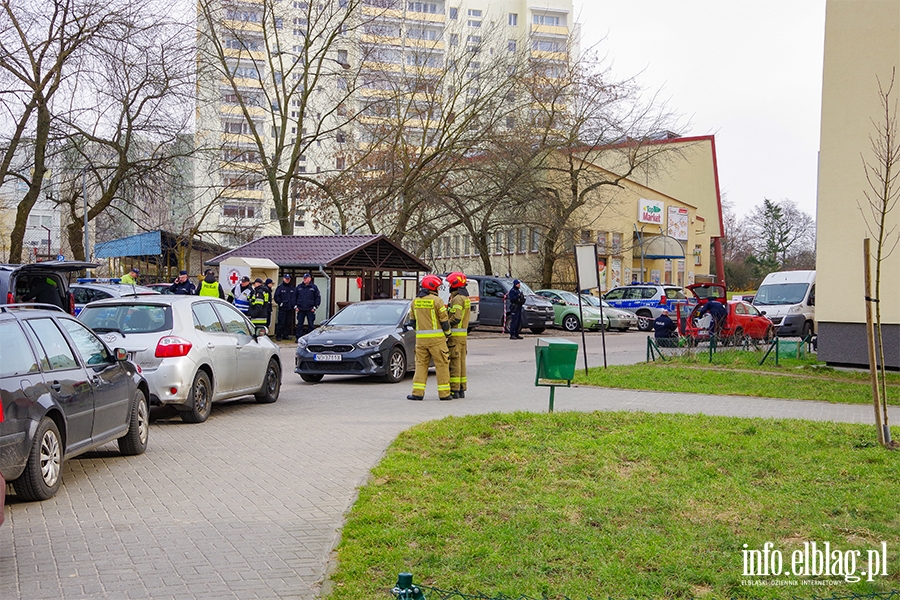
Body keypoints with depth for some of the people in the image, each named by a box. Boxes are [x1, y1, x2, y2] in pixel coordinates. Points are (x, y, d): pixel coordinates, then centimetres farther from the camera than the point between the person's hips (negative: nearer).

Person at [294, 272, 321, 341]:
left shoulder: (314, 287, 3)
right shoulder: (299, 287, 10)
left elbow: (318, 297, 4)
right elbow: (294, 296, 14)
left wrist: (315, 307, -3)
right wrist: (295, 306, 6)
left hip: (310, 310, -2)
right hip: (300, 309, 2)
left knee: (311, 325, 0)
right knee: (299, 324, 5)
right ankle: (298, 338, 10)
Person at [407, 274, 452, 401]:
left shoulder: (415, 301, 7)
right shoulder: (437, 300, -9)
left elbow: (412, 320, 14)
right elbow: (444, 320, -7)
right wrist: (447, 333, 8)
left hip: (421, 338, 5)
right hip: (436, 338, -5)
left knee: (421, 364, 9)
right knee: (441, 365, 3)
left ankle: (417, 392, 2)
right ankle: (444, 393, 5)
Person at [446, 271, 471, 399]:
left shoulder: (457, 299, -15)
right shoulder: (465, 298, 16)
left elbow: (456, 318, -23)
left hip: (455, 335, -9)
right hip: (463, 334, 9)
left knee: (454, 363, -7)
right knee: (461, 362, 12)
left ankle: (454, 390, -6)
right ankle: (462, 389, 15)